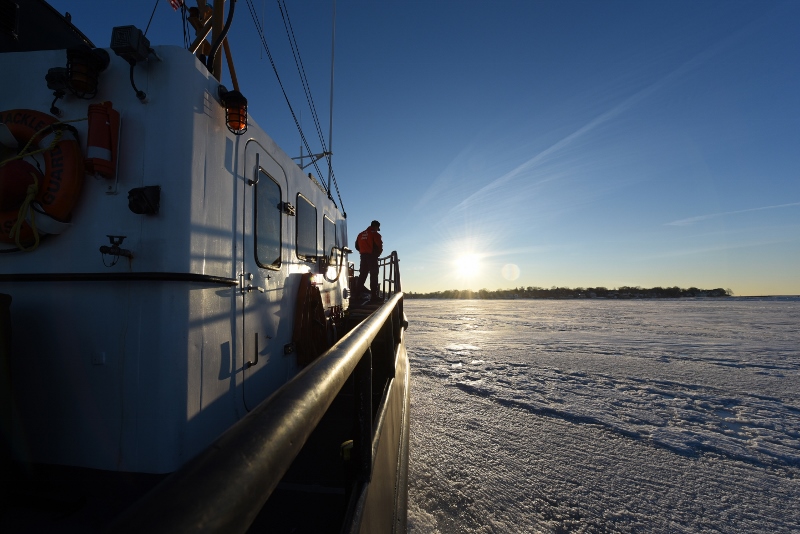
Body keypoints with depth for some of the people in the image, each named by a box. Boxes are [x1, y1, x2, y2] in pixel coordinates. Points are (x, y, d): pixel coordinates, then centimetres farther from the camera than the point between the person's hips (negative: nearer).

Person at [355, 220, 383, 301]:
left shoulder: (361, 234, 14)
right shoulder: (375, 234, -6)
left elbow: (357, 246, 16)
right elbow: (379, 246, -11)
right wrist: (377, 254, 5)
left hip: (363, 256, 7)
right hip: (372, 256, -6)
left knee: (362, 274, 16)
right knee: (373, 275, -5)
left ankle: (360, 291, 22)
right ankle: (374, 294, -8)